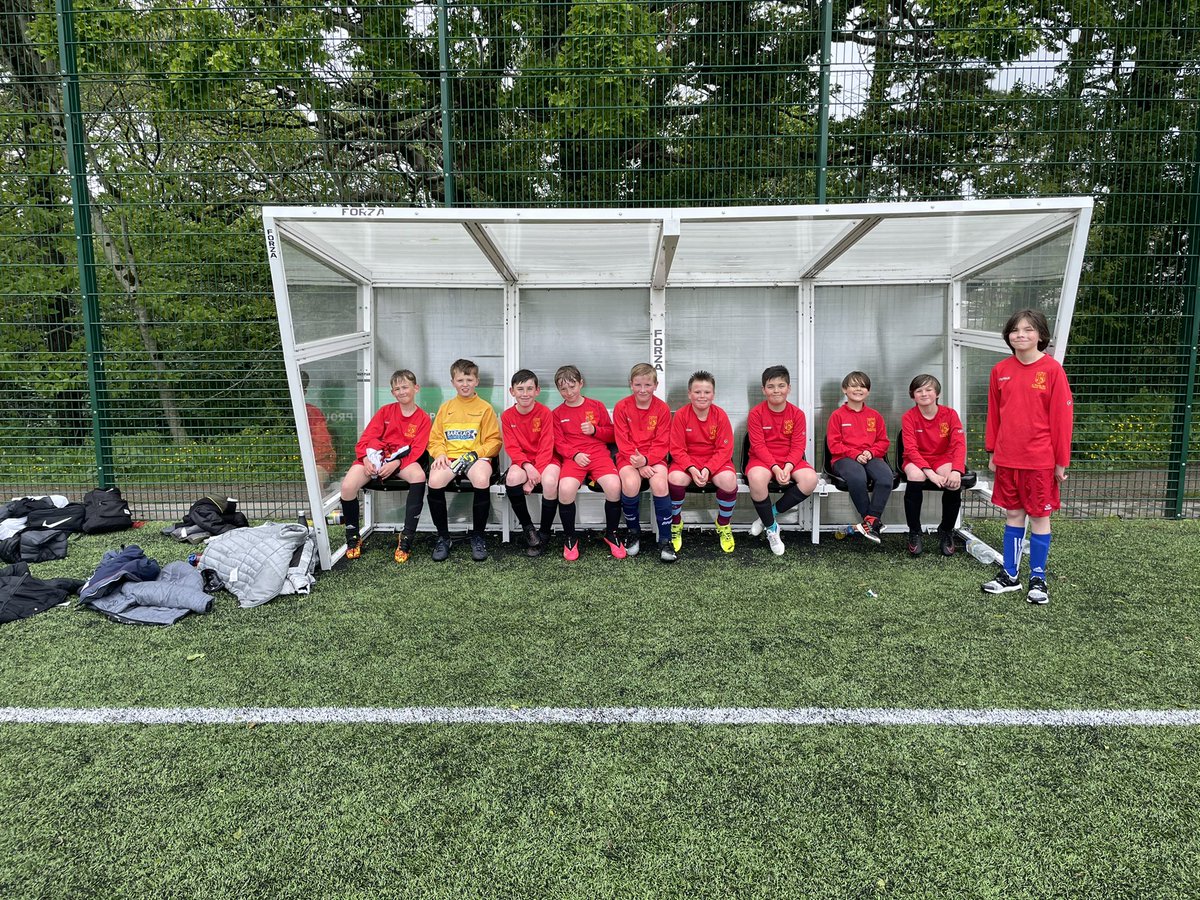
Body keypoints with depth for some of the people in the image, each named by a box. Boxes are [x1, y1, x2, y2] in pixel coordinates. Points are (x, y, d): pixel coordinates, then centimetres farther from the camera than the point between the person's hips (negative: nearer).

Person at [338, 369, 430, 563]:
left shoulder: (423, 418, 6)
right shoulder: (385, 411, 12)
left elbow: (417, 450, -4)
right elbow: (366, 437, 5)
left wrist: (396, 464, -21)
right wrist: (365, 459, -14)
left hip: (402, 459, -2)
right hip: (376, 457, 2)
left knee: (419, 476, -37)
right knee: (347, 486, -26)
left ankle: (407, 538, -30)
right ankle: (353, 538, -3)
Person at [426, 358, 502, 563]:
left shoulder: (485, 408, 8)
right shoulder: (446, 407, 18)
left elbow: (494, 441, 4)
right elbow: (435, 438, 16)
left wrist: (475, 454, -12)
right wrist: (440, 453, -5)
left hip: (476, 457, -2)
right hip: (449, 457, 2)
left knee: (482, 480, -38)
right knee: (434, 481, -32)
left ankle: (478, 536, -16)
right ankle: (443, 537, -12)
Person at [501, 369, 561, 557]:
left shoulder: (545, 413, -7)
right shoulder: (507, 416, 0)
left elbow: (546, 447, -11)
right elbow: (512, 448, -5)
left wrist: (535, 475, -22)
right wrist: (527, 466, -24)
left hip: (546, 460, -2)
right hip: (522, 461, 2)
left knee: (549, 482, -35)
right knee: (512, 478, -33)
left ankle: (544, 534, -14)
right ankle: (528, 528, -11)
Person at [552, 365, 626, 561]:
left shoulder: (597, 406, 13)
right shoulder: (558, 413, 13)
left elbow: (611, 434, 15)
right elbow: (559, 442, 6)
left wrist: (594, 430, -6)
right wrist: (575, 455, -13)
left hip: (599, 454, 0)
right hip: (573, 457, 0)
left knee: (614, 486, -30)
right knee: (566, 489, -32)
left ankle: (611, 534, -3)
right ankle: (570, 538, -8)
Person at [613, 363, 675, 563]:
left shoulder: (662, 408, -1)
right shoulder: (622, 407, -2)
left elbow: (662, 444, -4)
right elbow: (623, 442, -5)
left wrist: (645, 460, -22)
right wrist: (638, 464, -18)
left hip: (654, 457, 0)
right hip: (629, 457, 0)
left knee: (660, 485, -30)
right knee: (630, 484, -32)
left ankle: (665, 540, -13)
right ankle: (633, 532, -4)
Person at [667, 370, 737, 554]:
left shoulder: (720, 415, -6)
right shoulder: (681, 415, -8)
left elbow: (724, 449, -8)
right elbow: (677, 449, -8)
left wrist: (708, 469, -23)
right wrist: (692, 469, -24)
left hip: (715, 461, 0)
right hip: (687, 460, 0)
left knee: (728, 480, -32)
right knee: (675, 478, -33)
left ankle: (724, 525, -2)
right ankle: (675, 525, -5)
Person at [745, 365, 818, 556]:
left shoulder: (797, 414, 0)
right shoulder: (756, 413, -6)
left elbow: (798, 446, -3)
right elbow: (758, 446, -11)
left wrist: (788, 467, -21)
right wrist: (775, 467, -23)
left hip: (790, 460, 3)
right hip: (763, 459, -2)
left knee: (810, 479, -28)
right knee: (756, 478, -37)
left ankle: (769, 515, -10)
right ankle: (771, 528, -16)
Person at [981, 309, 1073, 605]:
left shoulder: (1052, 369, -8)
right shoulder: (1001, 370, 4)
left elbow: (1062, 416, -7)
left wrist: (1061, 461, -7)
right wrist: (991, 452, 10)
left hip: (1040, 460, -3)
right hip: (1007, 459, 4)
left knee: (1039, 517, 7)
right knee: (1013, 515, 12)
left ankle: (1038, 579, 19)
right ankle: (1010, 575, 22)